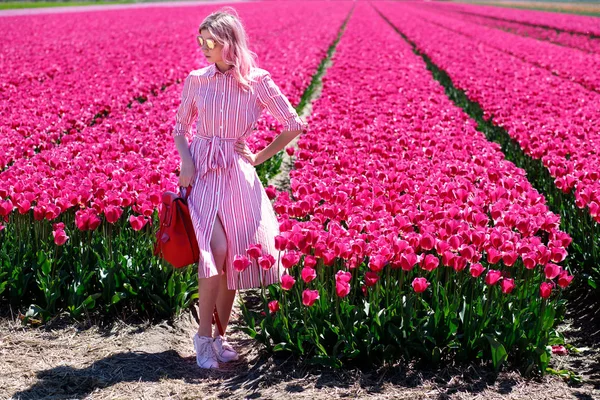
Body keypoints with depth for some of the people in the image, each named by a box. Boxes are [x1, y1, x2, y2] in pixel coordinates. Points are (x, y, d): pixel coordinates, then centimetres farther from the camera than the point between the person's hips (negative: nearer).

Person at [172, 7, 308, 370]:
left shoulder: (258, 82, -4)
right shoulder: (196, 80, 1)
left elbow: (294, 125, 2)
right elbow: (180, 128, 12)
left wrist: (260, 158, 1)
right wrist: (186, 160, -5)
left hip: (238, 176, 1)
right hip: (201, 172, 0)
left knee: (233, 257, 4)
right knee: (215, 250, -18)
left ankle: (220, 334, 21)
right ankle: (204, 336, -5)